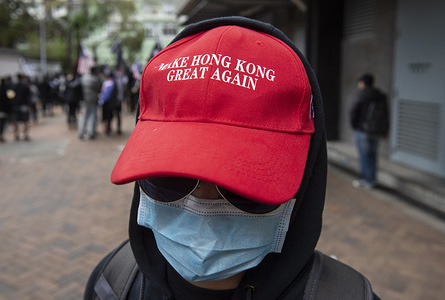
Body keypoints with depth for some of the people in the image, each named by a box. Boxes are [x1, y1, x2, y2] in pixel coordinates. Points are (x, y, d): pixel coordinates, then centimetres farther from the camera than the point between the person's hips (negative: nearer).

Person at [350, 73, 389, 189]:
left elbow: (353, 111, -12)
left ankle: (366, 181, 6)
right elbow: (385, 114, 11)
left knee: (364, 155, 1)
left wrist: (354, 125, 3)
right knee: (372, 154, 16)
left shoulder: (360, 95, -11)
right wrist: (385, 131, 18)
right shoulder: (381, 96, 8)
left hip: (362, 130, -6)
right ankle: (372, 179, 23)